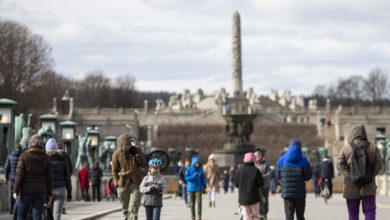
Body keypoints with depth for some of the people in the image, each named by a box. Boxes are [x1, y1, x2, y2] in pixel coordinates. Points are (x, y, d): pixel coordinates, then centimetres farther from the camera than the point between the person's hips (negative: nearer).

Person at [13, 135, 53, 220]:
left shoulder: (24, 156, -8)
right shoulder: (45, 158, 1)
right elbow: (49, 178, 1)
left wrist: (15, 191, -8)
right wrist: (49, 195, 7)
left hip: (26, 191, -2)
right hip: (40, 191, 3)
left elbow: (19, 175, -12)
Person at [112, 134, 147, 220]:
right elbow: (114, 171, 5)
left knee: (133, 208, -13)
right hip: (123, 184, 1)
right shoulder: (117, 154, -3)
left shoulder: (137, 150, -2)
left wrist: (137, 155, -14)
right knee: (126, 209, 10)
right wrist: (116, 184, -3)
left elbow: (144, 165, -2)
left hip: (136, 184, -1)